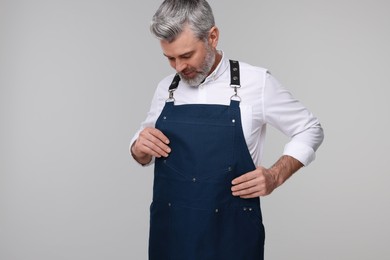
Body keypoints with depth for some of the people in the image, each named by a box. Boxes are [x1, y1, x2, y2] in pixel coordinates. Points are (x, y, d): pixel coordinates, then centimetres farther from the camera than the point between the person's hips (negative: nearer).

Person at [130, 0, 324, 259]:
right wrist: (139, 149, -7)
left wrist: (276, 176, -12)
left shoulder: (256, 82, -8)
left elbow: (310, 129, 2)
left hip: (231, 233, -3)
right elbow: (144, 152, 16)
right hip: (169, 230, 4)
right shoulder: (167, 88, 3)